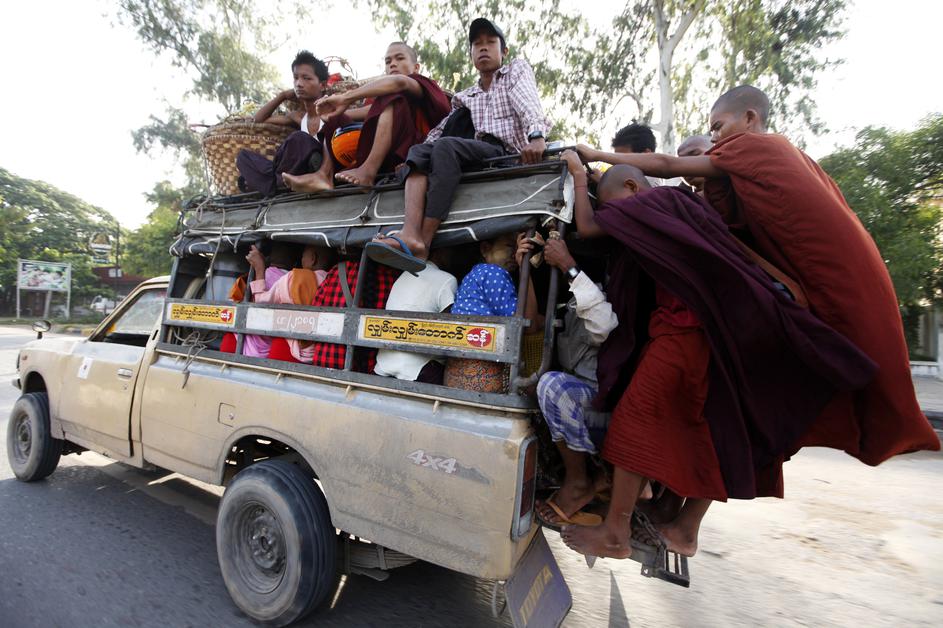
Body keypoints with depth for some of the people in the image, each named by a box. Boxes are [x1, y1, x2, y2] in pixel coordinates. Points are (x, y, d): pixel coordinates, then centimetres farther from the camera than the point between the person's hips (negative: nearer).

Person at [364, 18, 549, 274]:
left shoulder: (517, 69, 15)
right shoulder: (465, 97, 27)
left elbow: (529, 104, -6)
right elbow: (441, 130, 16)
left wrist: (536, 135, -27)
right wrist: (412, 163, 0)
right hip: (478, 156, 5)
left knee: (446, 146, -29)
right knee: (418, 150, -17)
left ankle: (424, 245, -36)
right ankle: (410, 234, -41)